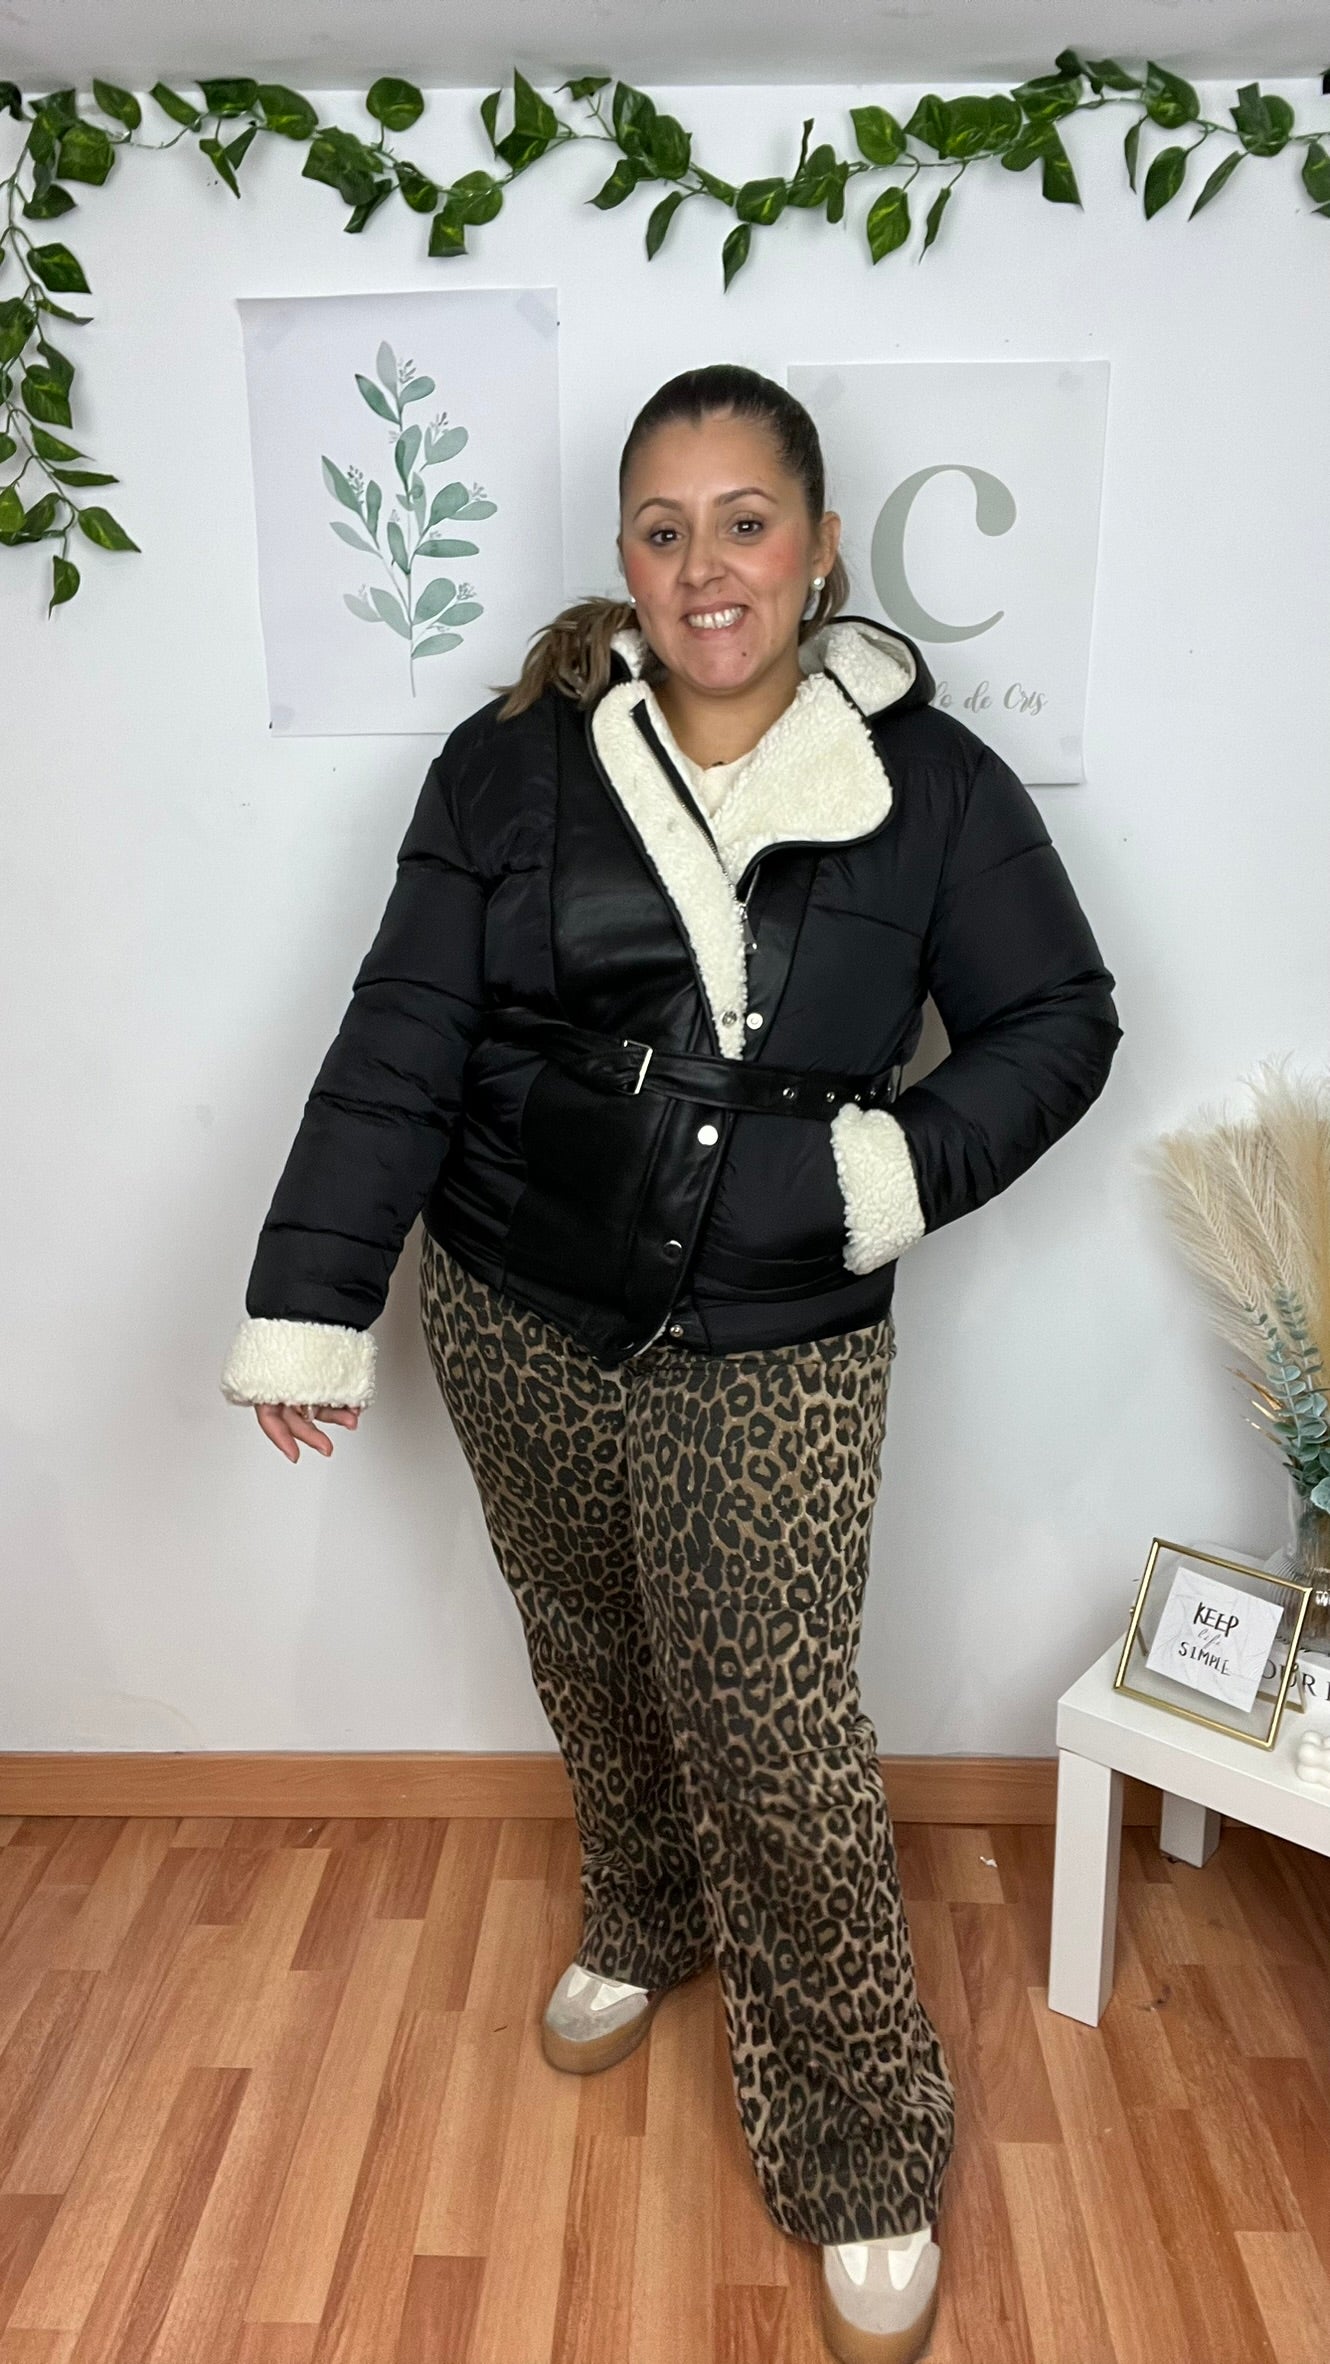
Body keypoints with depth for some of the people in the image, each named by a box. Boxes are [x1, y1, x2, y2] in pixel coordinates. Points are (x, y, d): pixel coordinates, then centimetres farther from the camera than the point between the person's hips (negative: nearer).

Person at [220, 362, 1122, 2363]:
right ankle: (644, 1930, 52)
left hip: (771, 1360, -2)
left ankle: (866, 2166, 25)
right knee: (595, 1671, 22)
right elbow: (399, 1046, -4)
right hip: (516, 1325, 3)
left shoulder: (929, 783, -5)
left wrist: (914, 1164, -15)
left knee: (780, 1754, 0)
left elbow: (1062, 1020, 1)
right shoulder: (515, 764, -2)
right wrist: (312, 1295, -7)